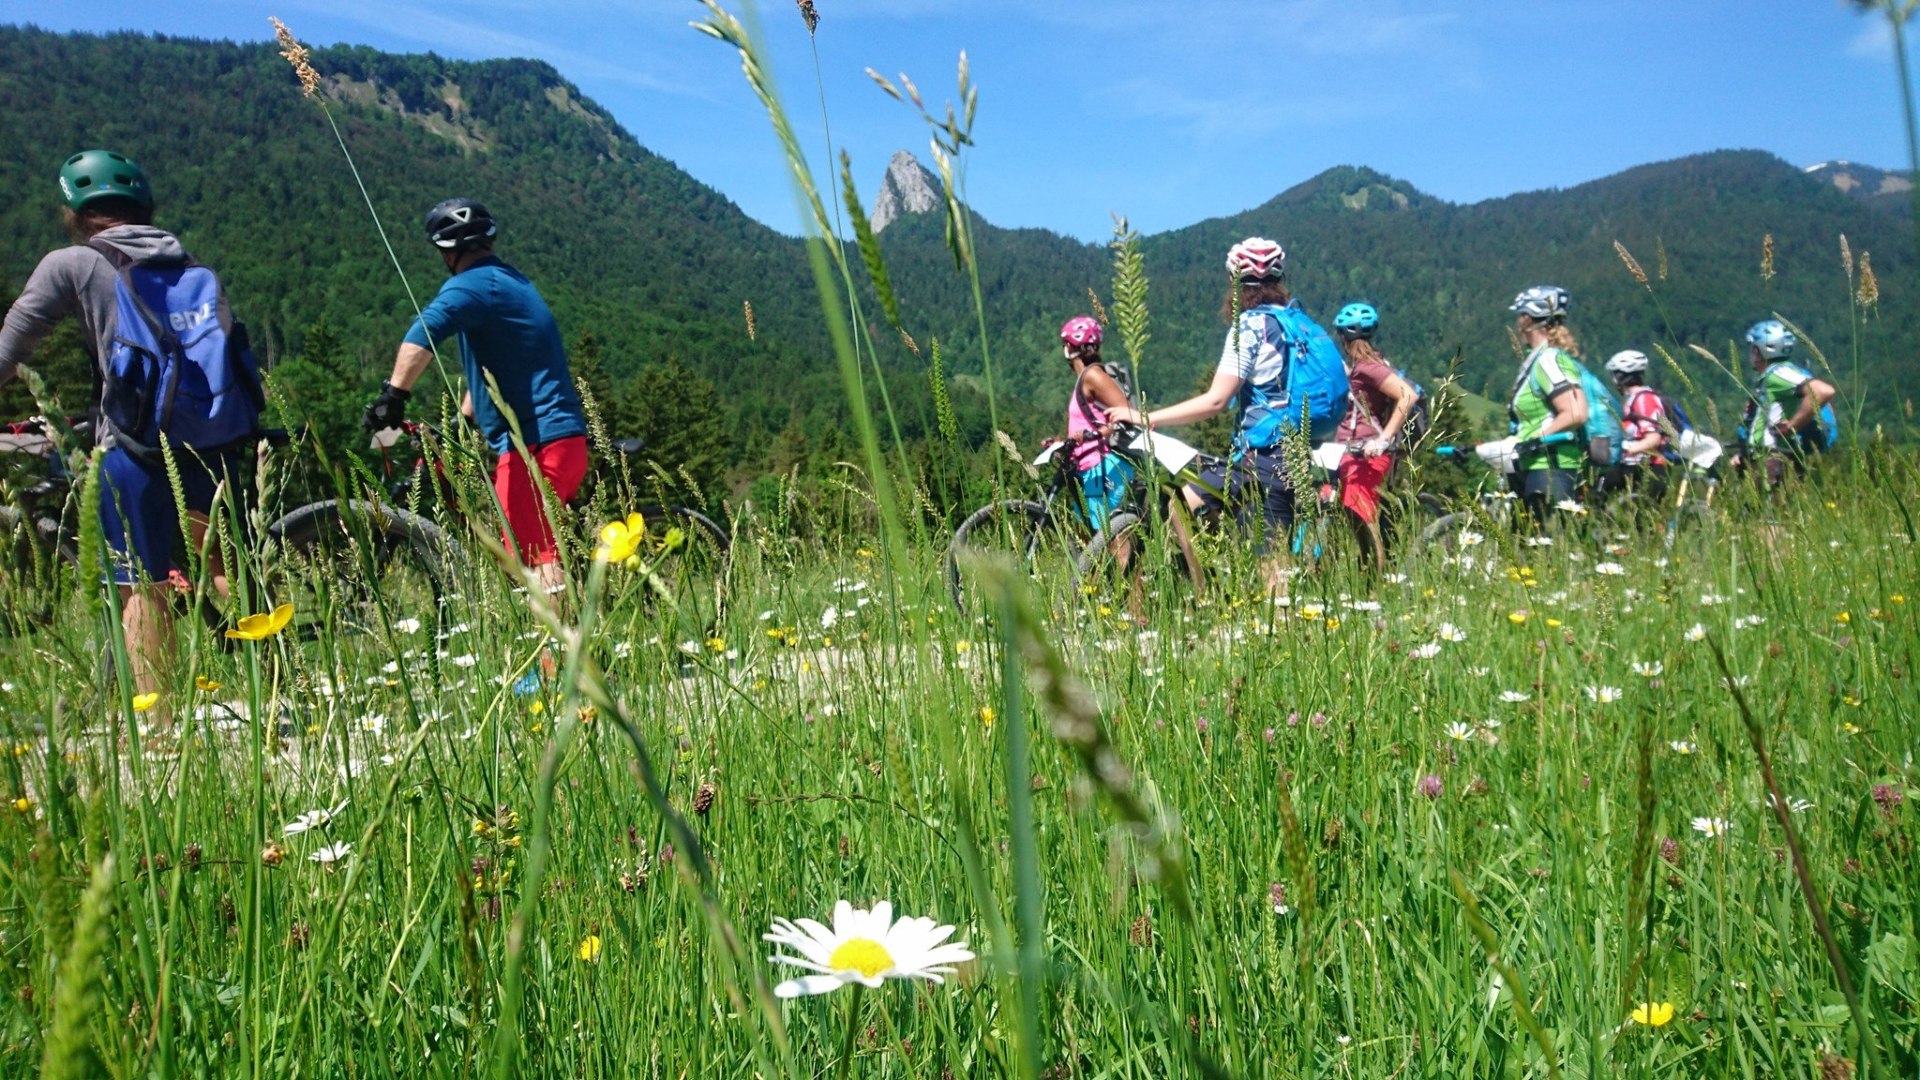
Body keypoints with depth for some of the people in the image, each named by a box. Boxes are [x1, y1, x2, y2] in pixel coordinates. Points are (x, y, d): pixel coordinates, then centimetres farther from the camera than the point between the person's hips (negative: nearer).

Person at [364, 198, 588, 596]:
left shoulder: (471, 286, -7)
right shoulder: (513, 282, 24)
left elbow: (426, 330, -29)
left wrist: (394, 394, -38)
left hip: (533, 443, -10)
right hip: (565, 437, 10)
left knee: (536, 559, -10)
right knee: (545, 550, 17)